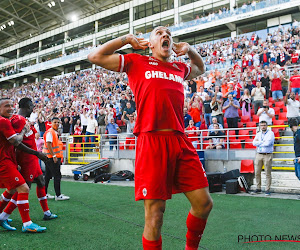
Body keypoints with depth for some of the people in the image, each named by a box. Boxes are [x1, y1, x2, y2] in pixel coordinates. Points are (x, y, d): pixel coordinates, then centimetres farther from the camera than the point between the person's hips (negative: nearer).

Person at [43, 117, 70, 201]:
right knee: (57, 176, -8)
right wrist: (54, 156, -23)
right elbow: (48, 144, -20)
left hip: (55, 157, 10)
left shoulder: (55, 132, 17)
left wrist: (58, 157, 20)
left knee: (48, 176, 13)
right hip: (51, 157, -10)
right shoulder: (50, 132, -12)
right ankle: (58, 195, -5)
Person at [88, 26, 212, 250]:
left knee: (204, 203, 5)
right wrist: (126, 39, 15)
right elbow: (95, 57, 13)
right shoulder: (137, 62, 12)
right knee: (154, 216, -2)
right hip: (152, 141, -4)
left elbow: (201, 69, 46)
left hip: (181, 142, 5)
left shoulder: (180, 69, 23)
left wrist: (189, 49, 29)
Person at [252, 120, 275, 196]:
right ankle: (258, 188, 16)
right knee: (257, 173, 5)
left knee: (268, 174, -2)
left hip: (267, 155, -5)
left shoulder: (270, 133, -1)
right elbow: (254, 142, 0)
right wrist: (263, 142, -10)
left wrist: (259, 143, -3)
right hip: (259, 155, 5)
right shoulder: (258, 134, 15)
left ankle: (267, 190, 5)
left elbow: (268, 143, -16)